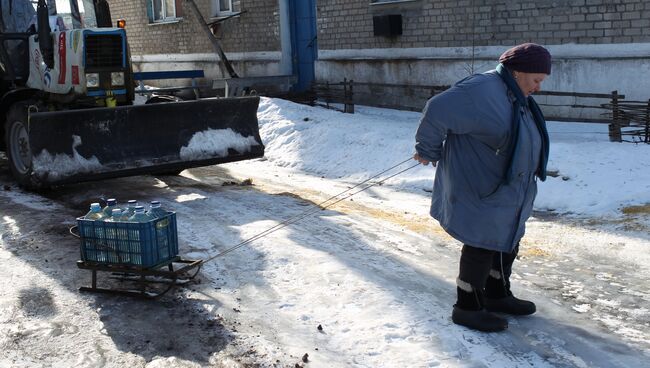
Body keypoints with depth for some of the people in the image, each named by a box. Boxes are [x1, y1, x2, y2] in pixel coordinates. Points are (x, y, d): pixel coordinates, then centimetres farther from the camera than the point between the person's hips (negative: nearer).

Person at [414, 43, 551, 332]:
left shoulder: (516, 96, 9)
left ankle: (497, 295, 37)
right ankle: (467, 308, 12)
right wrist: (428, 152, -12)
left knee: (507, 242, 20)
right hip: (479, 190, -10)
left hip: (506, 191, 10)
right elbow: (437, 111, -25)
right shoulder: (484, 91, -23)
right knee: (482, 245, -2)